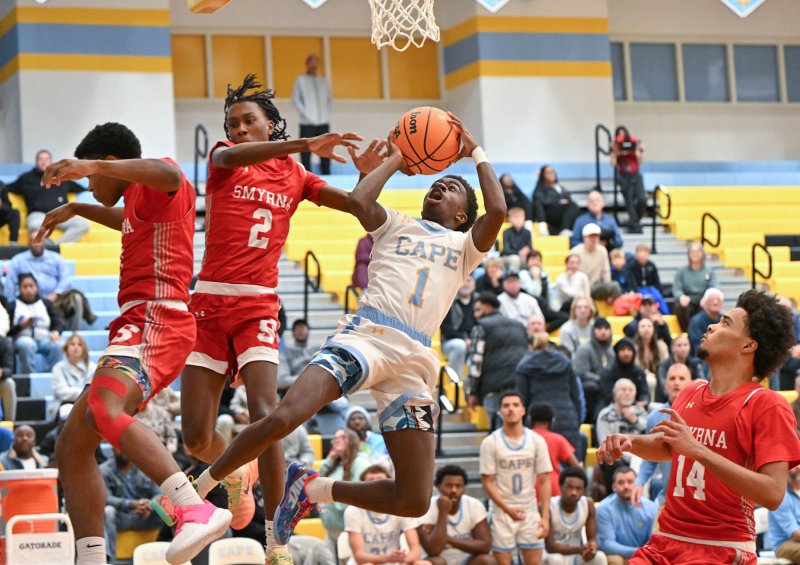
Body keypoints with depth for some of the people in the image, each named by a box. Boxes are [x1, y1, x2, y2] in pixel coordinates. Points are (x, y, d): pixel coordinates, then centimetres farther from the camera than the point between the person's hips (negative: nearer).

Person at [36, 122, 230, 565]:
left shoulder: (155, 188, 0)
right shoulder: (140, 202, 30)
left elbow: (170, 175, -28)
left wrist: (91, 165, -38)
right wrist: (77, 209, 63)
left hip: (153, 320, -11)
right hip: (139, 323, 11)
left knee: (102, 411, -36)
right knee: (72, 446, 8)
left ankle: (197, 510, -52)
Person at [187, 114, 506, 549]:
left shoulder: (465, 245, 23)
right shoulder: (396, 225, 22)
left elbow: (498, 211, 2)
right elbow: (357, 201, 0)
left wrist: (476, 153, 14)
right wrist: (394, 161, 13)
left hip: (414, 361, 2)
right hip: (366, 334, -2)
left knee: (414, 502, -6)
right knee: (283, 417, -28)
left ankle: (313, 489, 16)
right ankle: (197, 488, -7)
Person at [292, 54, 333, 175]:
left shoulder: (323, 81, 17)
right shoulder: (300, 80, 5)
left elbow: (329, 99, 21)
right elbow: (295, 100, -2)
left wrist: (327, 113, 4)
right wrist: (306, 114, -12)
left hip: (324, 123, 4)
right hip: (307, 124, -4)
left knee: (325, 153, 3)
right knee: (306, 153, -6)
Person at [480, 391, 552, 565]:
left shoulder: (537, 441, 0)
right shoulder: (490, 442, -6)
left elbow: (544, 481, 1)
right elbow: (487, 482, -6)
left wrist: (545, 517, -7)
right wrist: (507, 509, -18)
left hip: (530, 511, 2)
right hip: (502, 512, -2)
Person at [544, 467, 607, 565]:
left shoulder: (588, 504, -11)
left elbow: (592, 538, -9)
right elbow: (550, 546, -26)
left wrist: (591, 548, -35)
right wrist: (579, 549, -41)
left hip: (577, 557, 4)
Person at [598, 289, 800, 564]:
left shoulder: (767, 405, -9)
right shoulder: (690, 393, 10)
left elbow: (772, 494, -20)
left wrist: (698, 450, -25)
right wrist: (629, 442, 10)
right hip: (664, 542, 6)